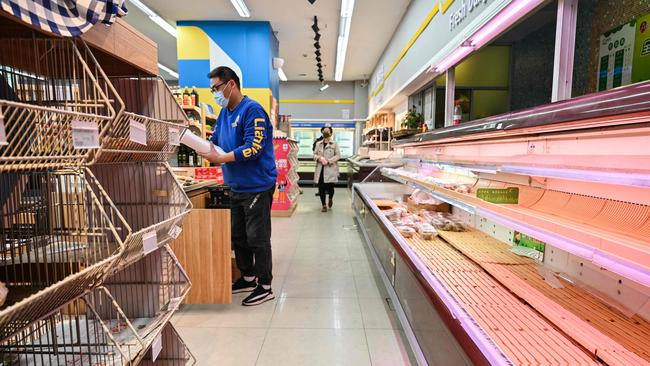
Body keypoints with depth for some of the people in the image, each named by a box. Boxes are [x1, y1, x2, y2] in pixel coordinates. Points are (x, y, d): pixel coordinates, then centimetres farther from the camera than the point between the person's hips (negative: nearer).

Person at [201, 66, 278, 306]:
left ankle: (265, 287, 15)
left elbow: (253, 148, -23)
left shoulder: (252, 110, -14)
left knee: (257, 237, 0)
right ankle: (248, 278, 35)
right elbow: (214, 142, 12)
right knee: (238, 235, 17)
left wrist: (221, 158, -22)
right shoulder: (224, 113, 13)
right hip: (237, 187, 9)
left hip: (257, 187, -9)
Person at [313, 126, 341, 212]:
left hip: (330, 169, -3)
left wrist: (328, 161, -14)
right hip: (320, 169, 3)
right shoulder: (318, 144, 12)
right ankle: (324, 205, 17)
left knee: (330, 187, -2)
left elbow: (338, 155, -2)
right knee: (321, 188, 2)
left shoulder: (334, 144, 1)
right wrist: (319, 158, -11)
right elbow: (314, 154, 11)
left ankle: (330, 199, 33)